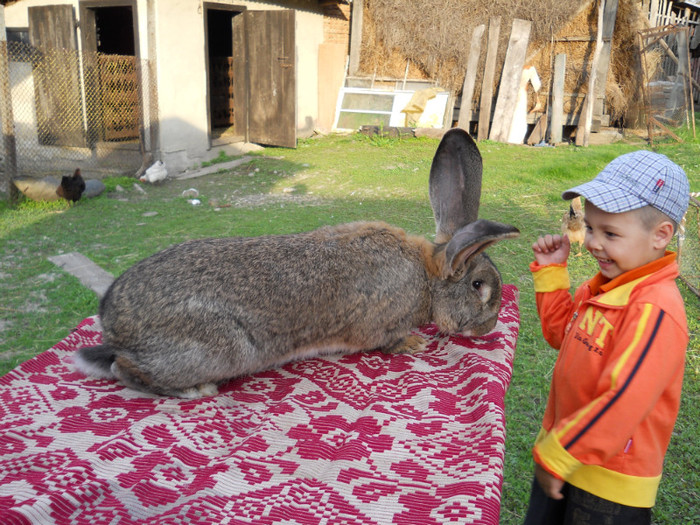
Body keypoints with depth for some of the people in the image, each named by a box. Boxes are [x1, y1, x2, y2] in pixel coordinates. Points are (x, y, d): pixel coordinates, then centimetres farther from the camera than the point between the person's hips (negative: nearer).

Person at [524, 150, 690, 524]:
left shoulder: (654, 310, -28)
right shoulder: (606, 286, -1)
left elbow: (621, 402, -31)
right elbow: (561, 333, 14)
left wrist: (557, 456, -22)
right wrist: (551, 270, 4)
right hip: (563, 452, 8)